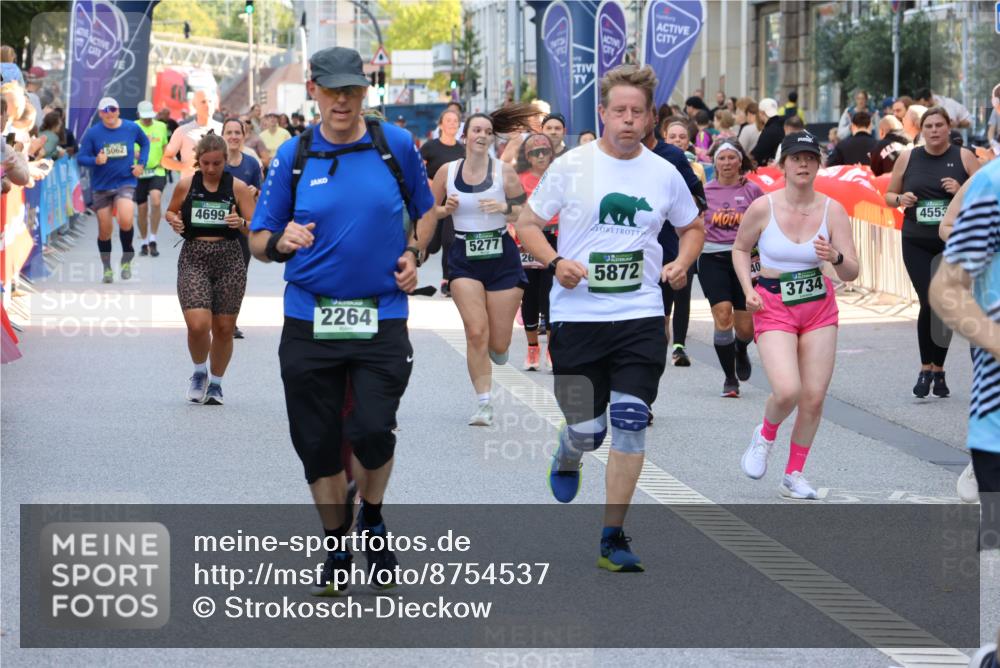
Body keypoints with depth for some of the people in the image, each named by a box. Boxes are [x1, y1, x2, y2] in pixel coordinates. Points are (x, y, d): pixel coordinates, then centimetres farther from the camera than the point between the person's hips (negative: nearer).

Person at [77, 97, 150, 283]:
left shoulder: (132, 128, -2)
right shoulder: (92, 133, -6)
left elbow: (145, 143, 18)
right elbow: (81, 157, -3)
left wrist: (141, 163, 6)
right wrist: (96, 161, -23)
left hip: (125, 182, -1)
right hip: (101, 187, 1)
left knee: (125, 221, -23)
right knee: (104, 229, 5)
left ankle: (127, 259, 1)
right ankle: (107, 268, 25)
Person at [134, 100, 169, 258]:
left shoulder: (161, 126, 6)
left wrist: (163, 161, 0)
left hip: (157, 172, 0)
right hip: (139, 173, 0)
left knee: (156, 202, -23)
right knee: (142, 209, 5)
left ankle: (153, 240, -13)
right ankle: (144, 243, 22)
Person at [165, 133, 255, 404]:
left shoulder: (237, 187, -1)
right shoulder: (186, 184, 1)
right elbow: (170, 211, 17)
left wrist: (241, 223, -20)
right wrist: (173, 220, -5)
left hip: (230, 261, 1)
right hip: (193, 259, -1)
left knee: (224, 328, 7)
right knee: (197, 324, -16)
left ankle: (215, 383, 28)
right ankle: (200, 373, 14)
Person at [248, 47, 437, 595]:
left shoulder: (396, 145, 3)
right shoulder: (293, 155, 3)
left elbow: (425, 210, 20)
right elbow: (258, 239, 6)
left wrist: (413, 254, 2)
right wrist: (280, 242, -16)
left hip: (381, 318, -1)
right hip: (309, 320, 1)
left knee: (372, 431, -14)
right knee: (317, 443, 5)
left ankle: (372, 521, 17)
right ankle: (337, 547, 25)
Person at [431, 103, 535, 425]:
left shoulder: (504, 171, -3)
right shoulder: (447, 172, 1)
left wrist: (505, 208, -17)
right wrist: (446, 209, -9)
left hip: (502, 257, 0)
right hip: (465, 259, 0)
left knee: (499, 344, 1)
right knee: (476, 333, -14)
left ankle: (496, 351, 40)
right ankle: (484, 403, -4)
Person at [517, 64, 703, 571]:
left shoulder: (663, 174, 6)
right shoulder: (571, 167, -2)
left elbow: (692, 227, 21)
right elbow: (526, 223, 5)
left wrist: (682, 263, 1)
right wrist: (556, 261, -13)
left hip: (640, 316, 1)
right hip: (577, 316, -1)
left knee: (630, 422, -7)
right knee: (586, 428, 1)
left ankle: (613, 537, 1)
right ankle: (567, 459, 41)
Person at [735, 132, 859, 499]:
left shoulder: (832, 210, -5)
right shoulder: (763, 208, -10)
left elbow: (851, 273, -6)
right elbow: (740, 248, 8)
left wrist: (836, 258, -28)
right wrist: (748, 290, -6)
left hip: (820, 308, 3)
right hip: (773, 309, -3)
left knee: (814, 397, 0)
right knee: (787, 391, -20)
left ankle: (794, 475, 19)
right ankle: (765, 435, 14)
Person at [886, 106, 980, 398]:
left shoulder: (964, 157, 2)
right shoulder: (907, 158, 8)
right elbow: (889, 196, 17)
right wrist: (900, 199, -5)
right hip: (917, 243, 0)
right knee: (930, 303, -11)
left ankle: (937, 369, 16)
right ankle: (927, 369, 0)